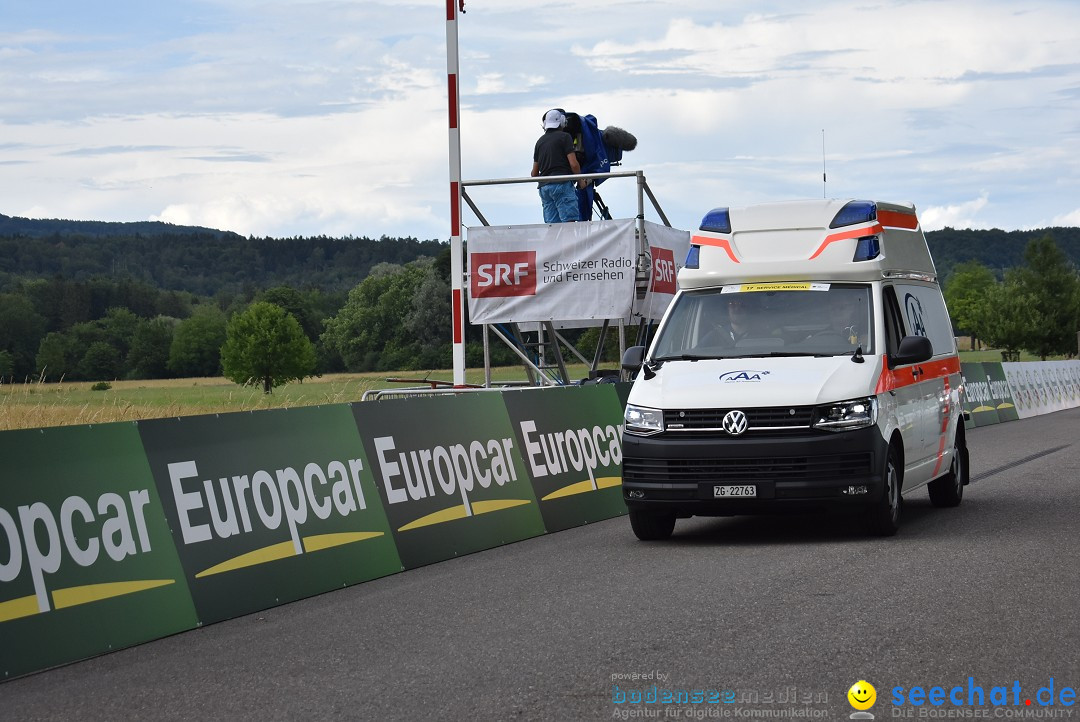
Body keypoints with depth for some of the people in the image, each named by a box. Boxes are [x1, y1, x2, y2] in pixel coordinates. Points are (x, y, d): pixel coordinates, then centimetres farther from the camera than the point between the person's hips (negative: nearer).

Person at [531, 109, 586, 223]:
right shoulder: (564, 137, -1)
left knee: (551, 223, 2)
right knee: (569, 221, -11)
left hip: (544, 187, 6)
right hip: (562, 184, -6)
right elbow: (573, 164, -9)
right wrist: (580, 181, 6)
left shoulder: (540, 141, 18)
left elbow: (534, 173, 18)